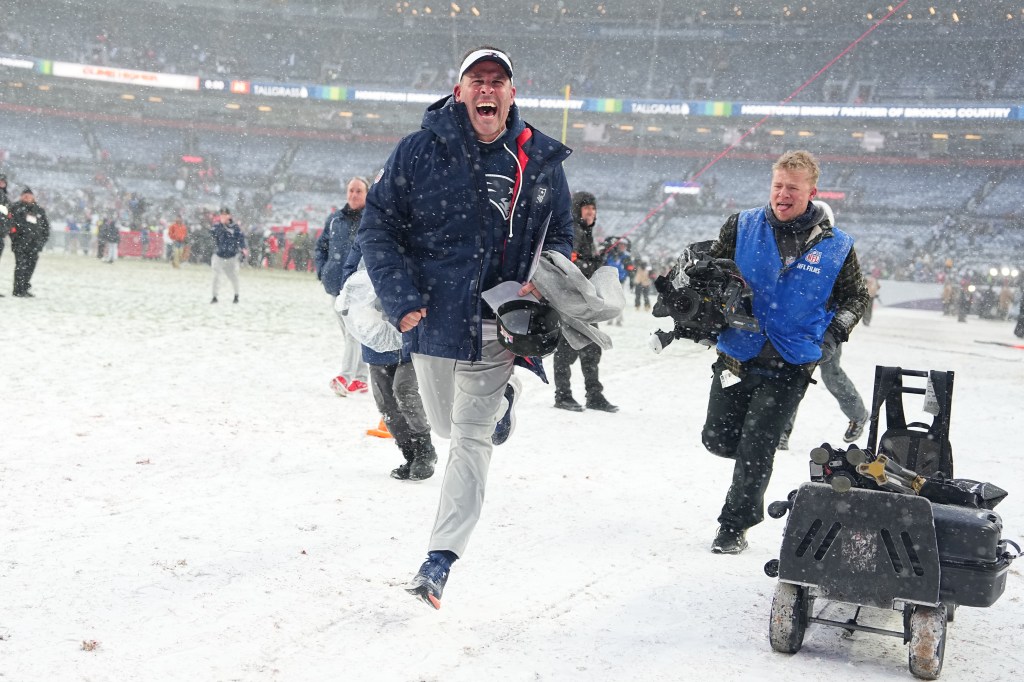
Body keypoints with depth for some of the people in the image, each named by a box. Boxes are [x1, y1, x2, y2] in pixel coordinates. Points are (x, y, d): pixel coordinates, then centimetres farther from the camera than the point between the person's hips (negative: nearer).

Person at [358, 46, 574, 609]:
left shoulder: (541, 162, 0)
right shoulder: (420, 151, -6)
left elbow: (561, 237, 12)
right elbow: (376, 225, -3)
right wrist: (401, 297, -14)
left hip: (499, 327, -1)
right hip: (433, 318, 1)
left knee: (472, 439, -5)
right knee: (446, 425, 21)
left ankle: (441, 558, 1)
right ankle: (502, 398, 56)